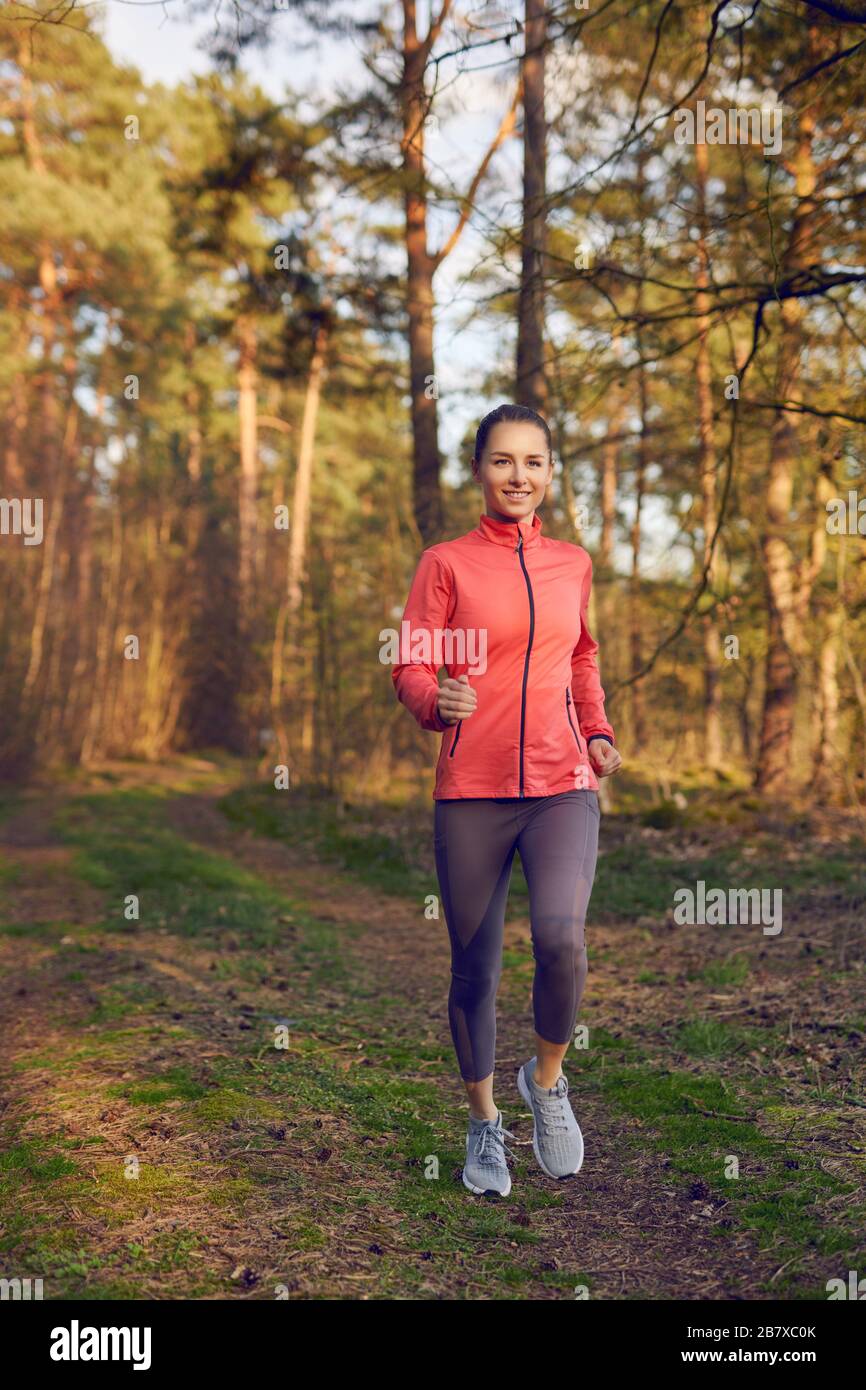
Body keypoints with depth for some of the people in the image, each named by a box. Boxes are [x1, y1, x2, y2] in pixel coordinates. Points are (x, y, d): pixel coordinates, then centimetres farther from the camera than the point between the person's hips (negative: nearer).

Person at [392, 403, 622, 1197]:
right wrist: (436, 701, -22)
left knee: (561, 936, -21)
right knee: (474, 967, 6)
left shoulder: (572, 565, 11)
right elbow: (410, 669, -1)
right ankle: (485, 1124, 29)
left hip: (563, 788, 1)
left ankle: (547, 1079, 9)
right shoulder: (446, 564, 2)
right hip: (471, 792, -1)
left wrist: (597, 732, 11)